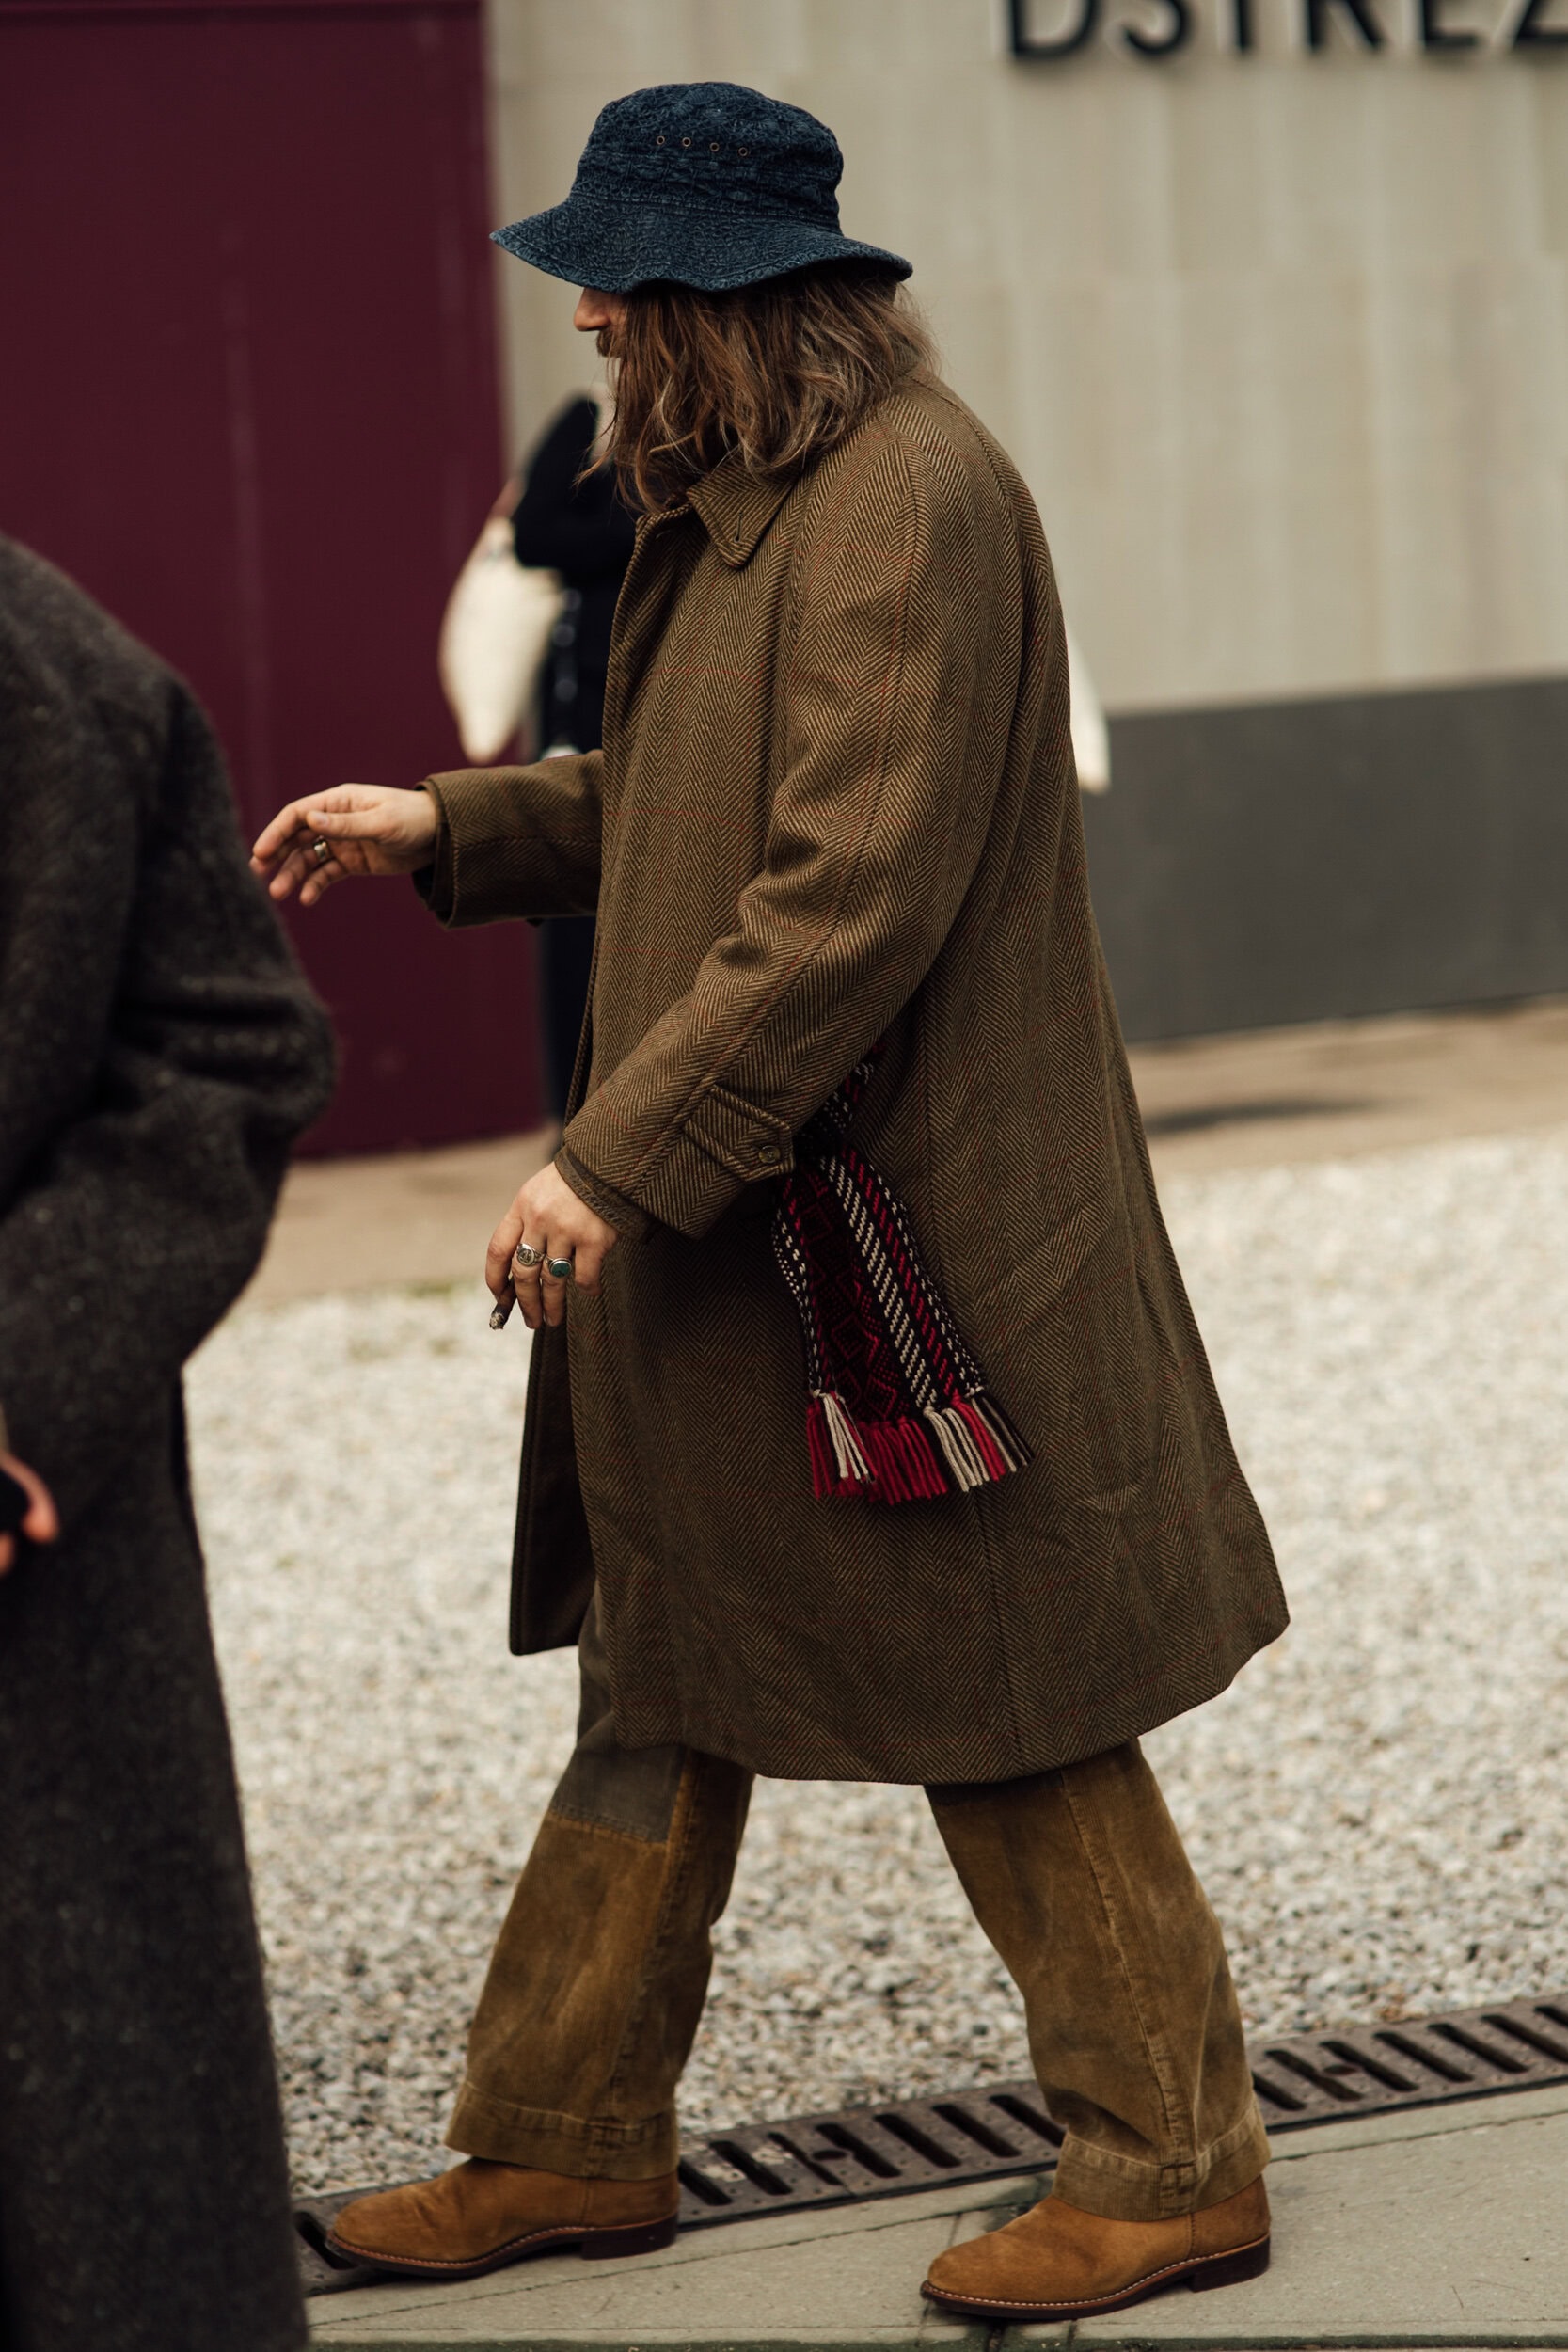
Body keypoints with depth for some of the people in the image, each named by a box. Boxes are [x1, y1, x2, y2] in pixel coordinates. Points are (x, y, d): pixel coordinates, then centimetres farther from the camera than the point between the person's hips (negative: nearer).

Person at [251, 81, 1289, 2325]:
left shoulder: (908, 503, -21)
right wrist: (447, 825, 19)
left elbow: (857, 896, -27)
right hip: (732, 1220, 10)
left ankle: (1175, 2164, 13)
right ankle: (570, 2143, 25)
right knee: (660, 1685, 15)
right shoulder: (756, 493, 12)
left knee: (1006, 1708, 0)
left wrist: (619, 1159, -25)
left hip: (896, 1231, -10)